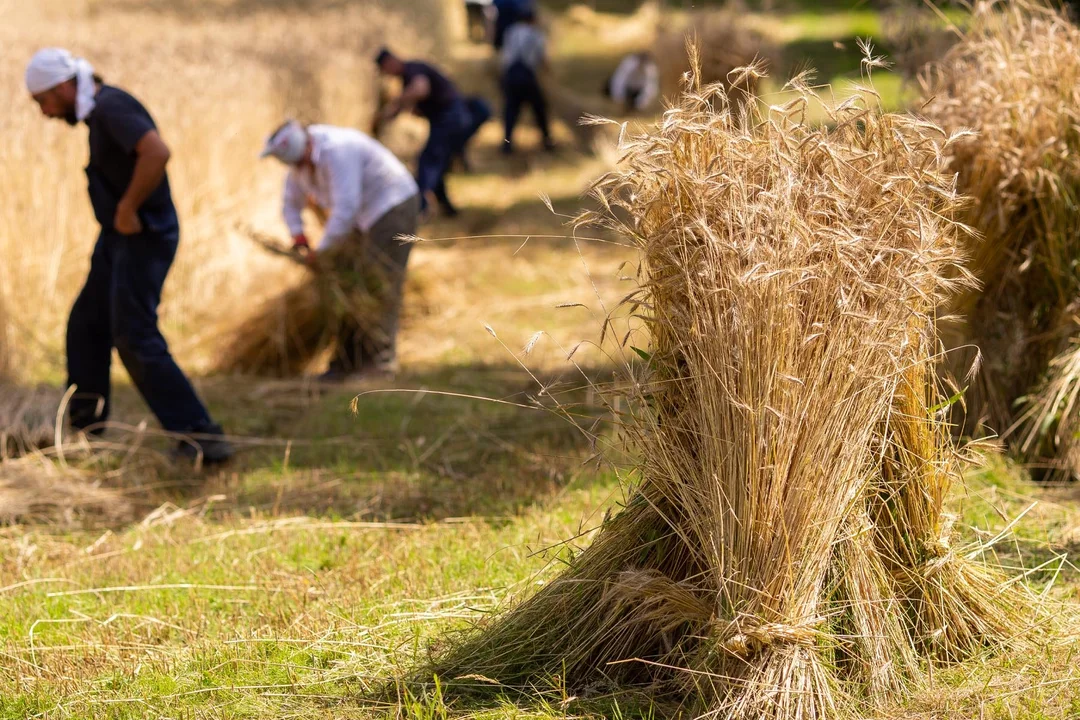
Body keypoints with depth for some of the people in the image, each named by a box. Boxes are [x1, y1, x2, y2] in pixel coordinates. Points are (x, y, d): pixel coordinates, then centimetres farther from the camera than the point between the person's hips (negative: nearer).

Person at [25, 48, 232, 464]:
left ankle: (201, 437, -12)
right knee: (86, 327, 19)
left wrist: (127, 209, -25)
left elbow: (157, 152, -35)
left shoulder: (111, 108, -19)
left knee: (136, 339, -12)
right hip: (119, 238, 10)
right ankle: (83, 421, 34)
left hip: (142, 238, -10)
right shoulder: (99, 110, 13)